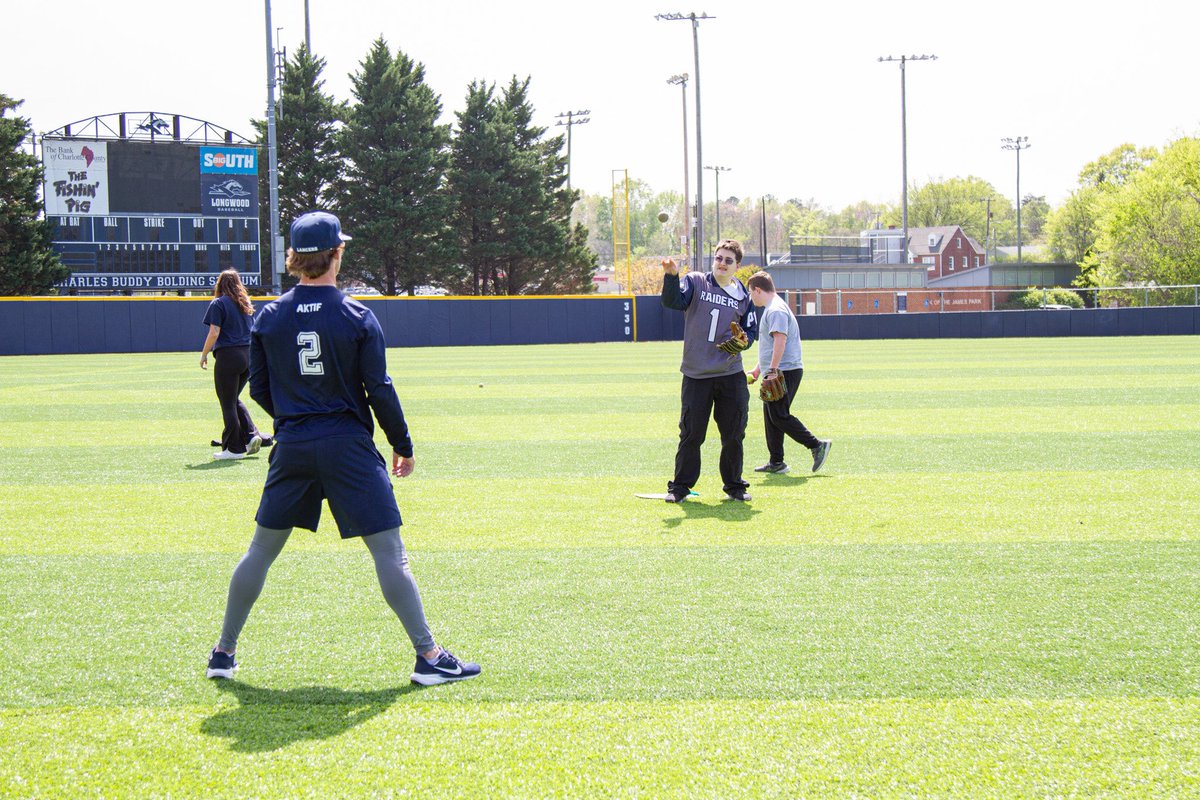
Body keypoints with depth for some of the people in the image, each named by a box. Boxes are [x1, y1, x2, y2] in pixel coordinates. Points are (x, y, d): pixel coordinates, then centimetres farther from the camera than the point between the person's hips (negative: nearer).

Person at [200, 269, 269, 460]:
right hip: (248, 356, 7)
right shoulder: (246, 304, 13)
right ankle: (251, 435, 5)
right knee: (235, 400, 20)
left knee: (228, 403, 1)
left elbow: (214, 332, -13)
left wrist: (204, 355, -3)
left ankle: (234, 448, 3)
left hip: (228, 355, -7)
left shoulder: (218, 303, -5)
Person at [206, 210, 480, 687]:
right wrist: (402, 445, 5)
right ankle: (428, 657, 0)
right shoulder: (358, 317, -7)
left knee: (260, 551, 14)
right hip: (349, 448, -3)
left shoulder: (269, 318, 1)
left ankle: (223, 653, 20)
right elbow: (379, 391, -7)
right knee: (389, 552, 0)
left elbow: (259, 390, 7)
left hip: (292, 450, 3)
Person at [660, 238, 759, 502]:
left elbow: (752, 330, 15)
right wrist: (671, 276, -33)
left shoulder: (743, 295, 9)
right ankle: (681, 486, 11)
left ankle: (734, 485, 19)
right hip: (696, 375, -2)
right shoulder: (694, 282, 1)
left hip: (731, 375, 3)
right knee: (691, 434, 0)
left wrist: (744, 341, -8)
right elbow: (673, 302, -16)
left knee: (734, 435, 5)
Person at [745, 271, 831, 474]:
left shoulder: (776, 310, -13)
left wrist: (772, 370, -28)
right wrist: (758, 369, 33)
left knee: (779, 416, -12)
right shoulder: (772, 309, 22)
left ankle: (816, 445, -9)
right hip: (777, 373, 11)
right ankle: (776, 463, 13)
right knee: (771, 417, 11)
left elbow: (780, 340, -24)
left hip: (785, 371, -11)